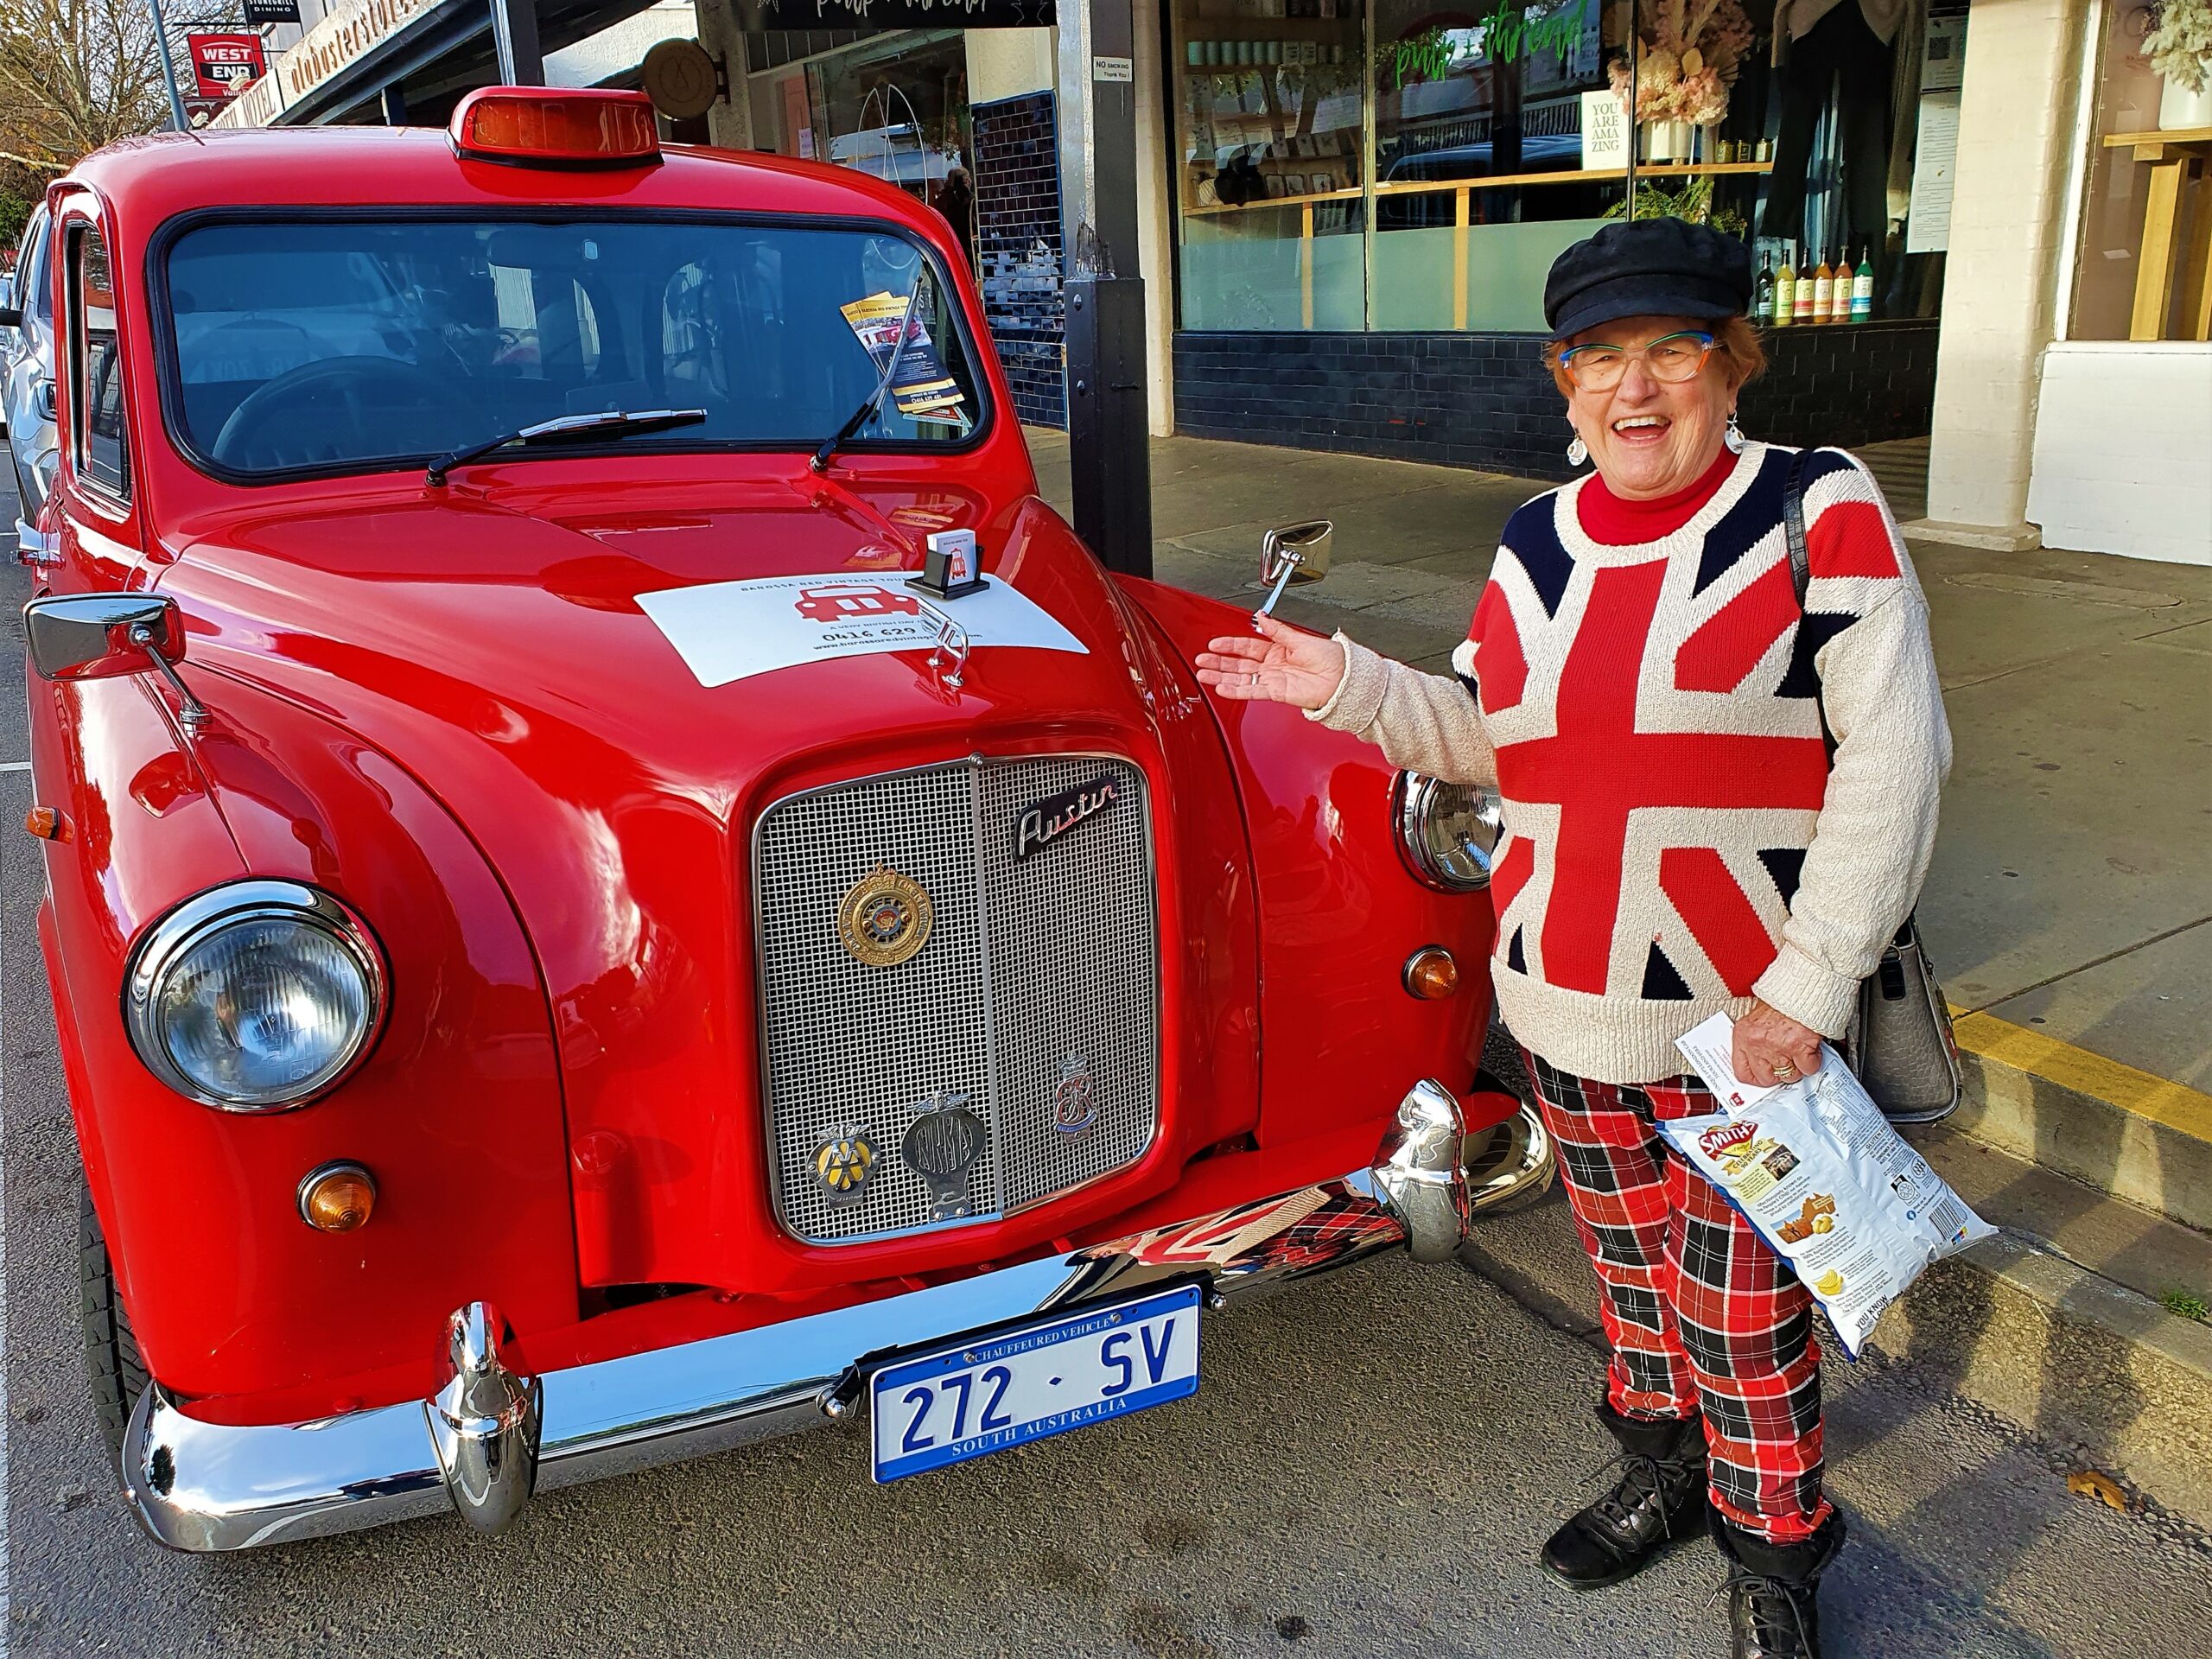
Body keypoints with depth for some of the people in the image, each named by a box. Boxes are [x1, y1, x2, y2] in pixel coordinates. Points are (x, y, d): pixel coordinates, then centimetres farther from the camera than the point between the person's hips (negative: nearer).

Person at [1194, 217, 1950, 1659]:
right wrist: (1347, 685, 2)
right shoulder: (1537, 544, 7)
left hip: (1746, 1014, -4)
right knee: (1629, 1263, 21)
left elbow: (1894, 754, -12)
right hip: (1563, 1003, 5)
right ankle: (1664, 1462, 47)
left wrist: (1809, 987, -16)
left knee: (1742, 1308, 8)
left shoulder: (1820, 511, -9)